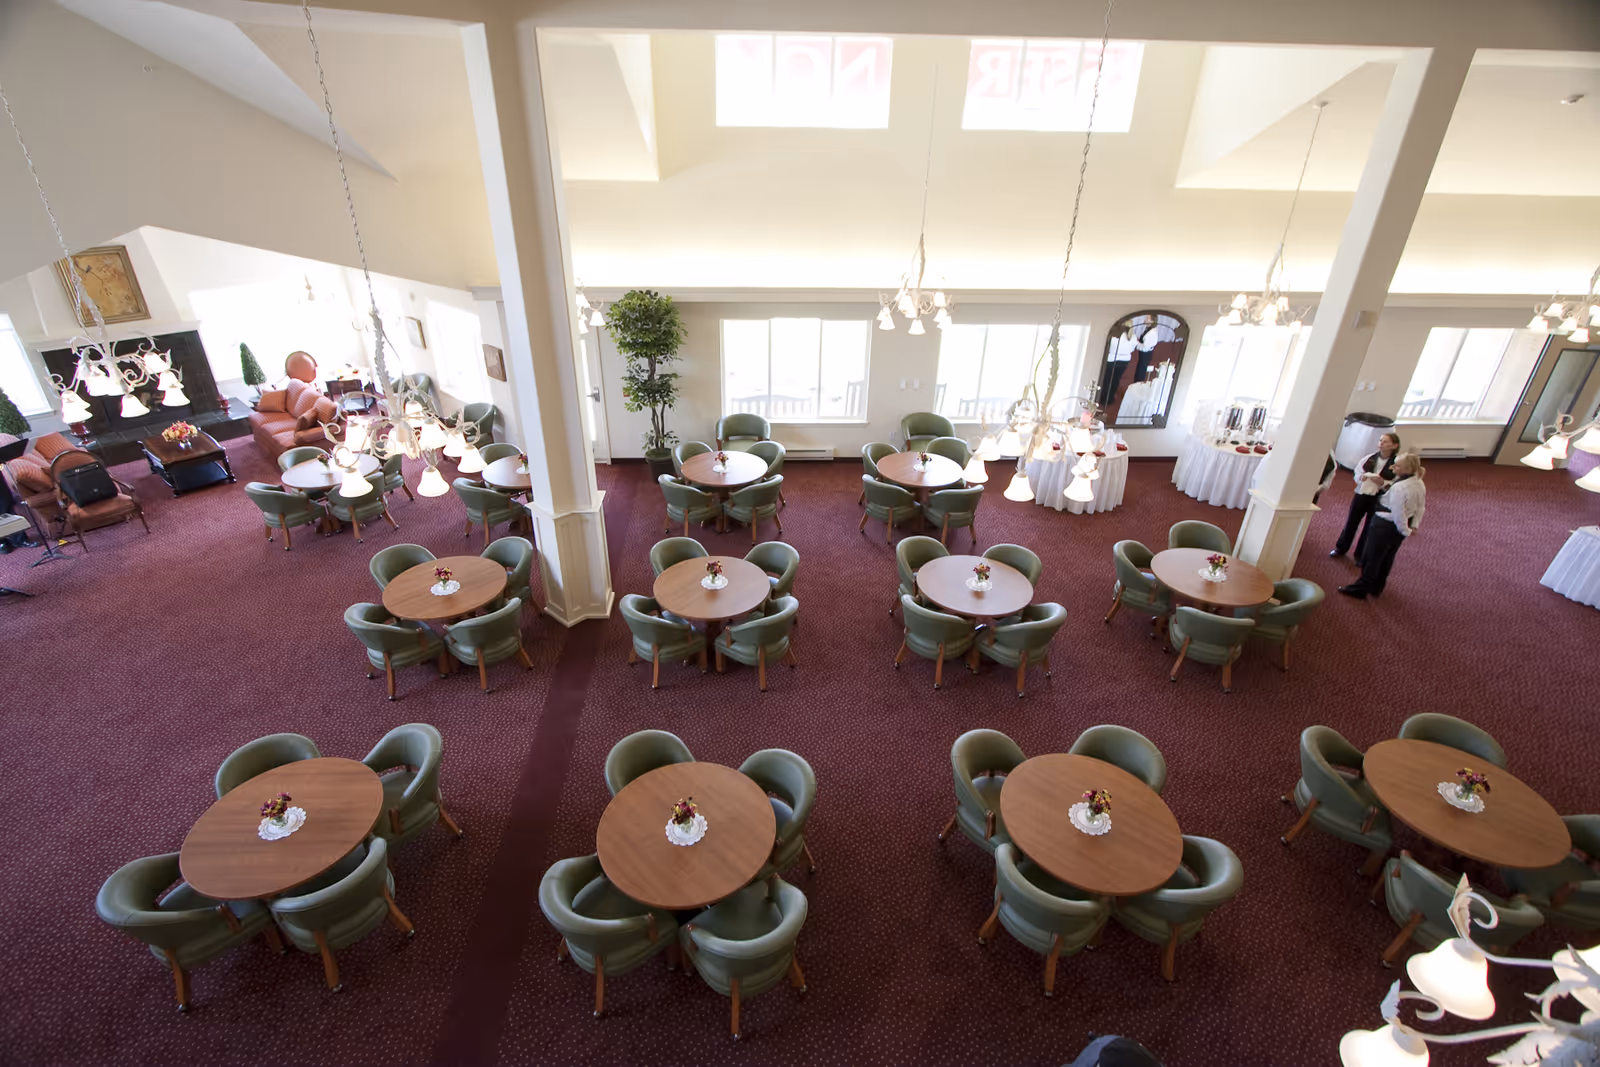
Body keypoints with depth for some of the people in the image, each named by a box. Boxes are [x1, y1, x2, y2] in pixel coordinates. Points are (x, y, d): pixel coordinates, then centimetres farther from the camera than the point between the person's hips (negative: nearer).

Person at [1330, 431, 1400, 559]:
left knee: (1370, 527, 9)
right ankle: (1340, 548, 30)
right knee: (1351, 522, 13)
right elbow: (1357, 473, 7)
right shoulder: (1369, 457, -2)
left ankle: (1360, 555, 24)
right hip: (1361, 494, 3)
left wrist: (1383, 483, -25)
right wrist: (1362, 477, -14)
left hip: (1378, 499, -3)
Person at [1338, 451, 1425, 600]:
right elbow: (1420, 508, 9)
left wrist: (1406, 531, -11)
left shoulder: (1399, 487, -28)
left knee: (1371, 558, 4)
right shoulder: (1419, 484, 1)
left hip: (1384, 526, -9)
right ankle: (1376, 588, 31)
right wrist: (1414, 526, 12)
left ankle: (1360, 589, 14)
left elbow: (1398, 514, -25)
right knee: (1386, 559, 19)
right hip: (1397, 527, 9)